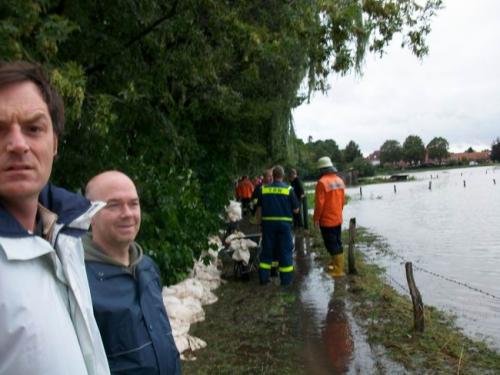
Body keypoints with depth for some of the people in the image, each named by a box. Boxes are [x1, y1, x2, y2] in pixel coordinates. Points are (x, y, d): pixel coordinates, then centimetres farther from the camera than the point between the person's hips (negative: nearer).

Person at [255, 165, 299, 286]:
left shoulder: (263, 189, 2)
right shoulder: (288, 189, -4)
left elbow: (259, 208, 4)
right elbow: (296, 209, -1)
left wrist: (260, 221, 14)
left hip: (268, 223, 2)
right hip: (284, 223, -2)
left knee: (267, 250, 12)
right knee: (285, 251, 6)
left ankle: (263, 277, 16)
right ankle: (286, 279, 10)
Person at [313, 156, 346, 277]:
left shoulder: (322, 182, -18)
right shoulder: (339, 180, 5)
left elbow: (319, 203, -18)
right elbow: (343, 200, 11)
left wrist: (316, 218, -8)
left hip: (327, 220, -7)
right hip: (338, 219, 8)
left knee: (331, 244, -1)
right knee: (337, 242, 19)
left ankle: (338, 269, 3)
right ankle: (337, 263, 32)